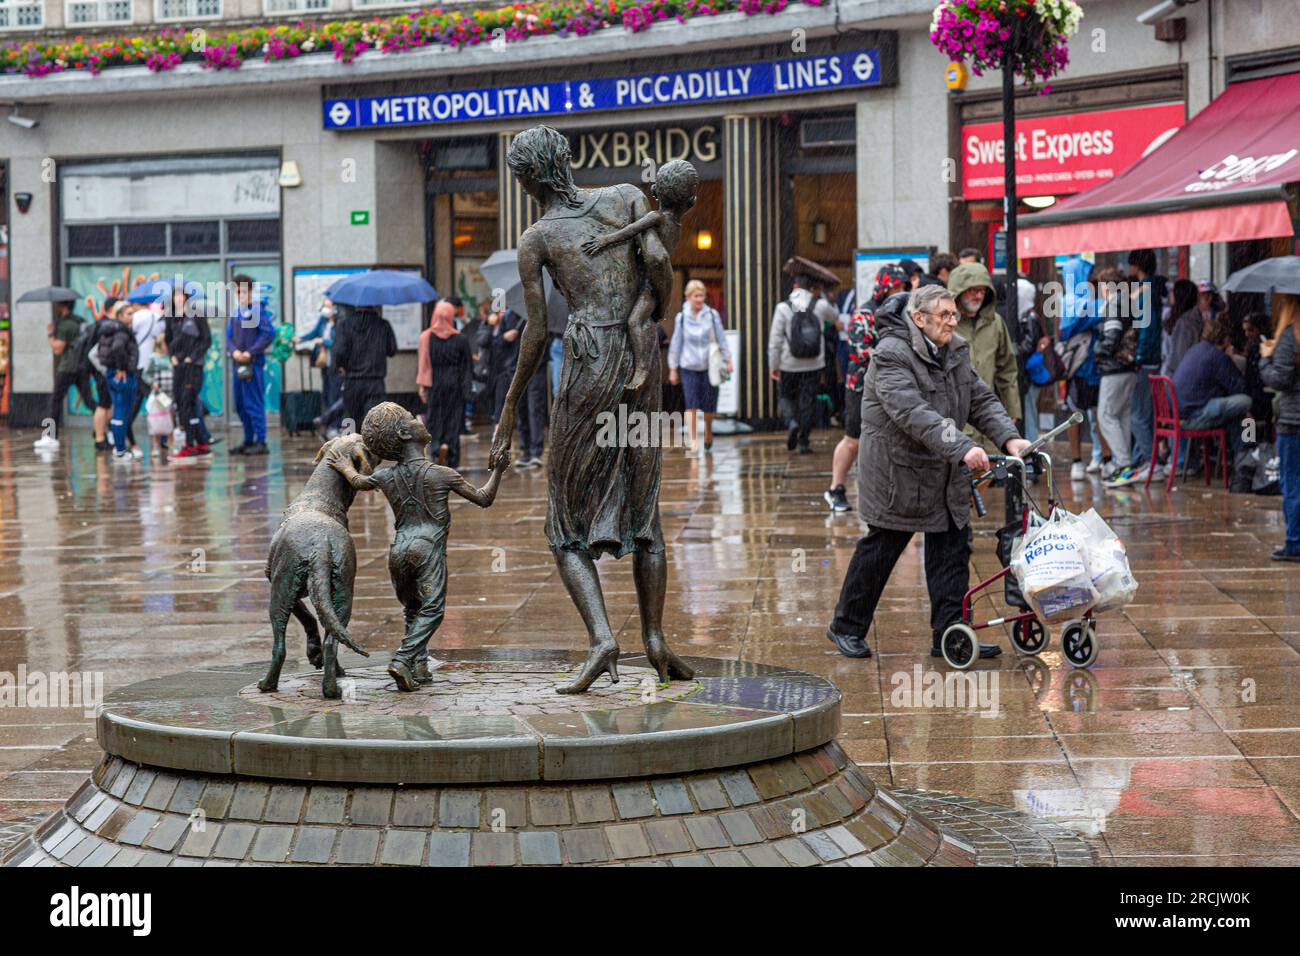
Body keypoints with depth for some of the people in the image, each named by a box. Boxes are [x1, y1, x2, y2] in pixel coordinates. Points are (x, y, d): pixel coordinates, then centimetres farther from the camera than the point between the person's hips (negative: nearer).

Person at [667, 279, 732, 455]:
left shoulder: (712, 315, 1)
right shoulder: (681, 318, 2)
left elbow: (721, 338, 3)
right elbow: (676, 343, 6)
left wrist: (727, 360, -3)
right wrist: (673, 369, 7)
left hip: (710, 366, 1)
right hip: (689, 367, -1)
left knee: (709, 406, 5)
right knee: (691, 404, -11)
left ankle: (708, 430, 35)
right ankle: (693, 442, -12)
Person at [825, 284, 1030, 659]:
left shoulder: (955, 352, 7)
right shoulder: (891, 355, -20)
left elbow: (981, 400, 5)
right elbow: (913, 414, -32)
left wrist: (1009, 437, -12)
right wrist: (962, 448, -40)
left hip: (946, 474, 7)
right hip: (897, 471, -7)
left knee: (953, 548, 4)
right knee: (881, 548, 3)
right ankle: (847, 627, 19)